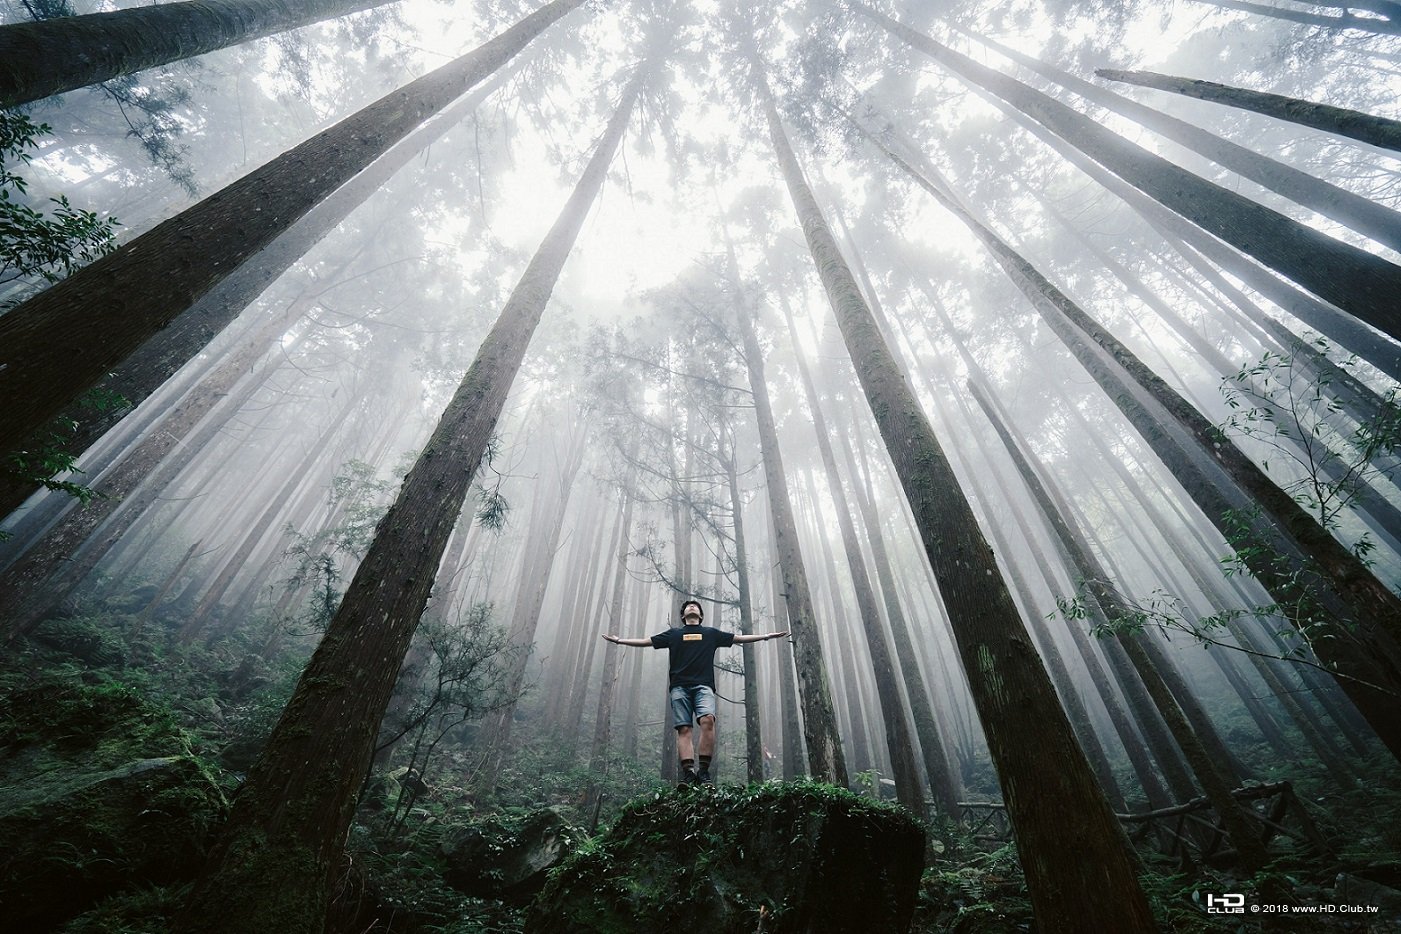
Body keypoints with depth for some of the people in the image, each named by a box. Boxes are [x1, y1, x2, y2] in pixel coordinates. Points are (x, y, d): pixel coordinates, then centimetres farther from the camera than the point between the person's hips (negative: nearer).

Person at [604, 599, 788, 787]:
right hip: (679, 686, 1)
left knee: (708, 720, -24)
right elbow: (645, 641, 24)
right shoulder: (674, 634, 23)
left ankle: (704, 772, -19)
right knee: (684, 729, -12)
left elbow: (739, 638, 22)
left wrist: (767, 636, 18)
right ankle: (688, 773, -17)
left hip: (703, 685, -1)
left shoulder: (711, 633, 23)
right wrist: (619, 640, 21)